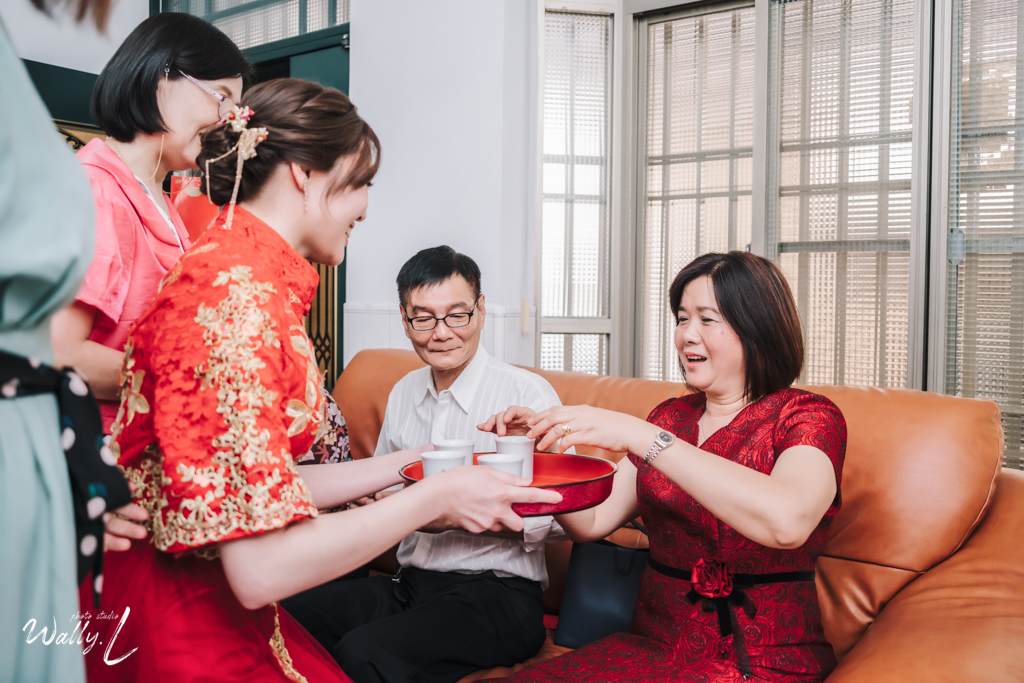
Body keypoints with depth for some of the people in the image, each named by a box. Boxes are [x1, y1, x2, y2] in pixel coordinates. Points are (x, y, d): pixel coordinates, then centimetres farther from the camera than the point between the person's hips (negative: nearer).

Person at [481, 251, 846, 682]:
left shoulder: (809, 418, -6)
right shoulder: (669, 417, 12)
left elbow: (787, 522, -29)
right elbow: (591, 522, 10)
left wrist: (639, 436, -30)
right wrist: (542, 447, -7)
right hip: (652, 645, 5)